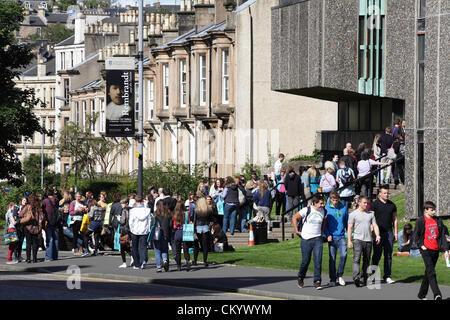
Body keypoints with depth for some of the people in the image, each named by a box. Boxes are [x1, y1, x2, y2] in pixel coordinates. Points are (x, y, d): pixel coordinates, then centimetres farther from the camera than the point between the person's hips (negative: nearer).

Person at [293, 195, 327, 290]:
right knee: (305, 261, 3)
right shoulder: (306, 210, -8)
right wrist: (296, 231, -1)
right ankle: (300, 277, 29)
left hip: (317, 239, 2)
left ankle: (317, 281, -9)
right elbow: (294, 218, 1)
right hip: (306, 239, -2)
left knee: (318, 260, -11)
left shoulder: (323, 212, 3)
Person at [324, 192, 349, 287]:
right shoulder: (327, 209, 1)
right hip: (332, 237, -1)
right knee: (332, 258, 1)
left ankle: (340, 275, 2)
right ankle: (332, 279, 10)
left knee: (344, 254, -15)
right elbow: (324, 223, 3)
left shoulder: (344, 208, 6)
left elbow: (347, 221, 13)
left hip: (342, 236, 1)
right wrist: (327, 235, -9)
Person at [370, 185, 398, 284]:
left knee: (388, 255, 1)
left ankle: (387, 276, 4)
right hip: (378, 233, -4)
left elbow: (395, 219, 17)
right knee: (377, 255, -1)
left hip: (389, 232, 4)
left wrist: (395, 233, 10)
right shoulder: (375, 204, 0)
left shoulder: (392, 205, 12)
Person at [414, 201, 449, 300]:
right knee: (431, 273, -14)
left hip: (436, 250, 5)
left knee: (428, 273, 11)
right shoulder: (420, 221, -3)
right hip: (426, 250, -5)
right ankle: (437, 294, -23)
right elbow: (416, 235, 1)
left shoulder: (438, 220, 9)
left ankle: (422, 294, 21)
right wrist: (421, 245, -8)